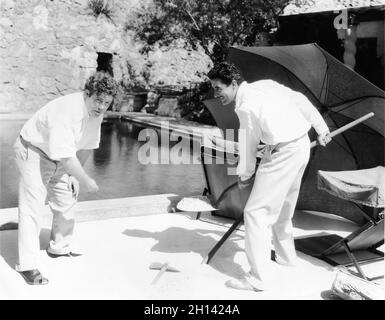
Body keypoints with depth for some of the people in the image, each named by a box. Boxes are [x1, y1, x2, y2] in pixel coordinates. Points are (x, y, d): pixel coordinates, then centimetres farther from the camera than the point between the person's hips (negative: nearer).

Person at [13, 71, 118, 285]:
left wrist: (74, 175, 4)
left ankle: (59, 249, 34)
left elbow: (87, 145, 6)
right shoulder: (66, 111, -35)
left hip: (59, 159, 9)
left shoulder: (96, 113, -8)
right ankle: (27, 266, -9)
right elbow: (64, 154, -38)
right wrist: (85, 181, -28)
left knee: (66, 202, 14)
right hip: (33, 153, -9)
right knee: (32, 208, -14)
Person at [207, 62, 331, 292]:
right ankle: (286, 256, 43)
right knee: (282, 206, 26)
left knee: (256, 212, -6)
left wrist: (244, 176, 8)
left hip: (283, 154, -10)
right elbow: (300, 100, 12)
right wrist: (321, 128, 21)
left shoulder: (246, 106, -17)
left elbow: (249, 147, -8)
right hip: (303, 144, 10)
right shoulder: (266, 84, 6)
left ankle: (260, 278, -3)